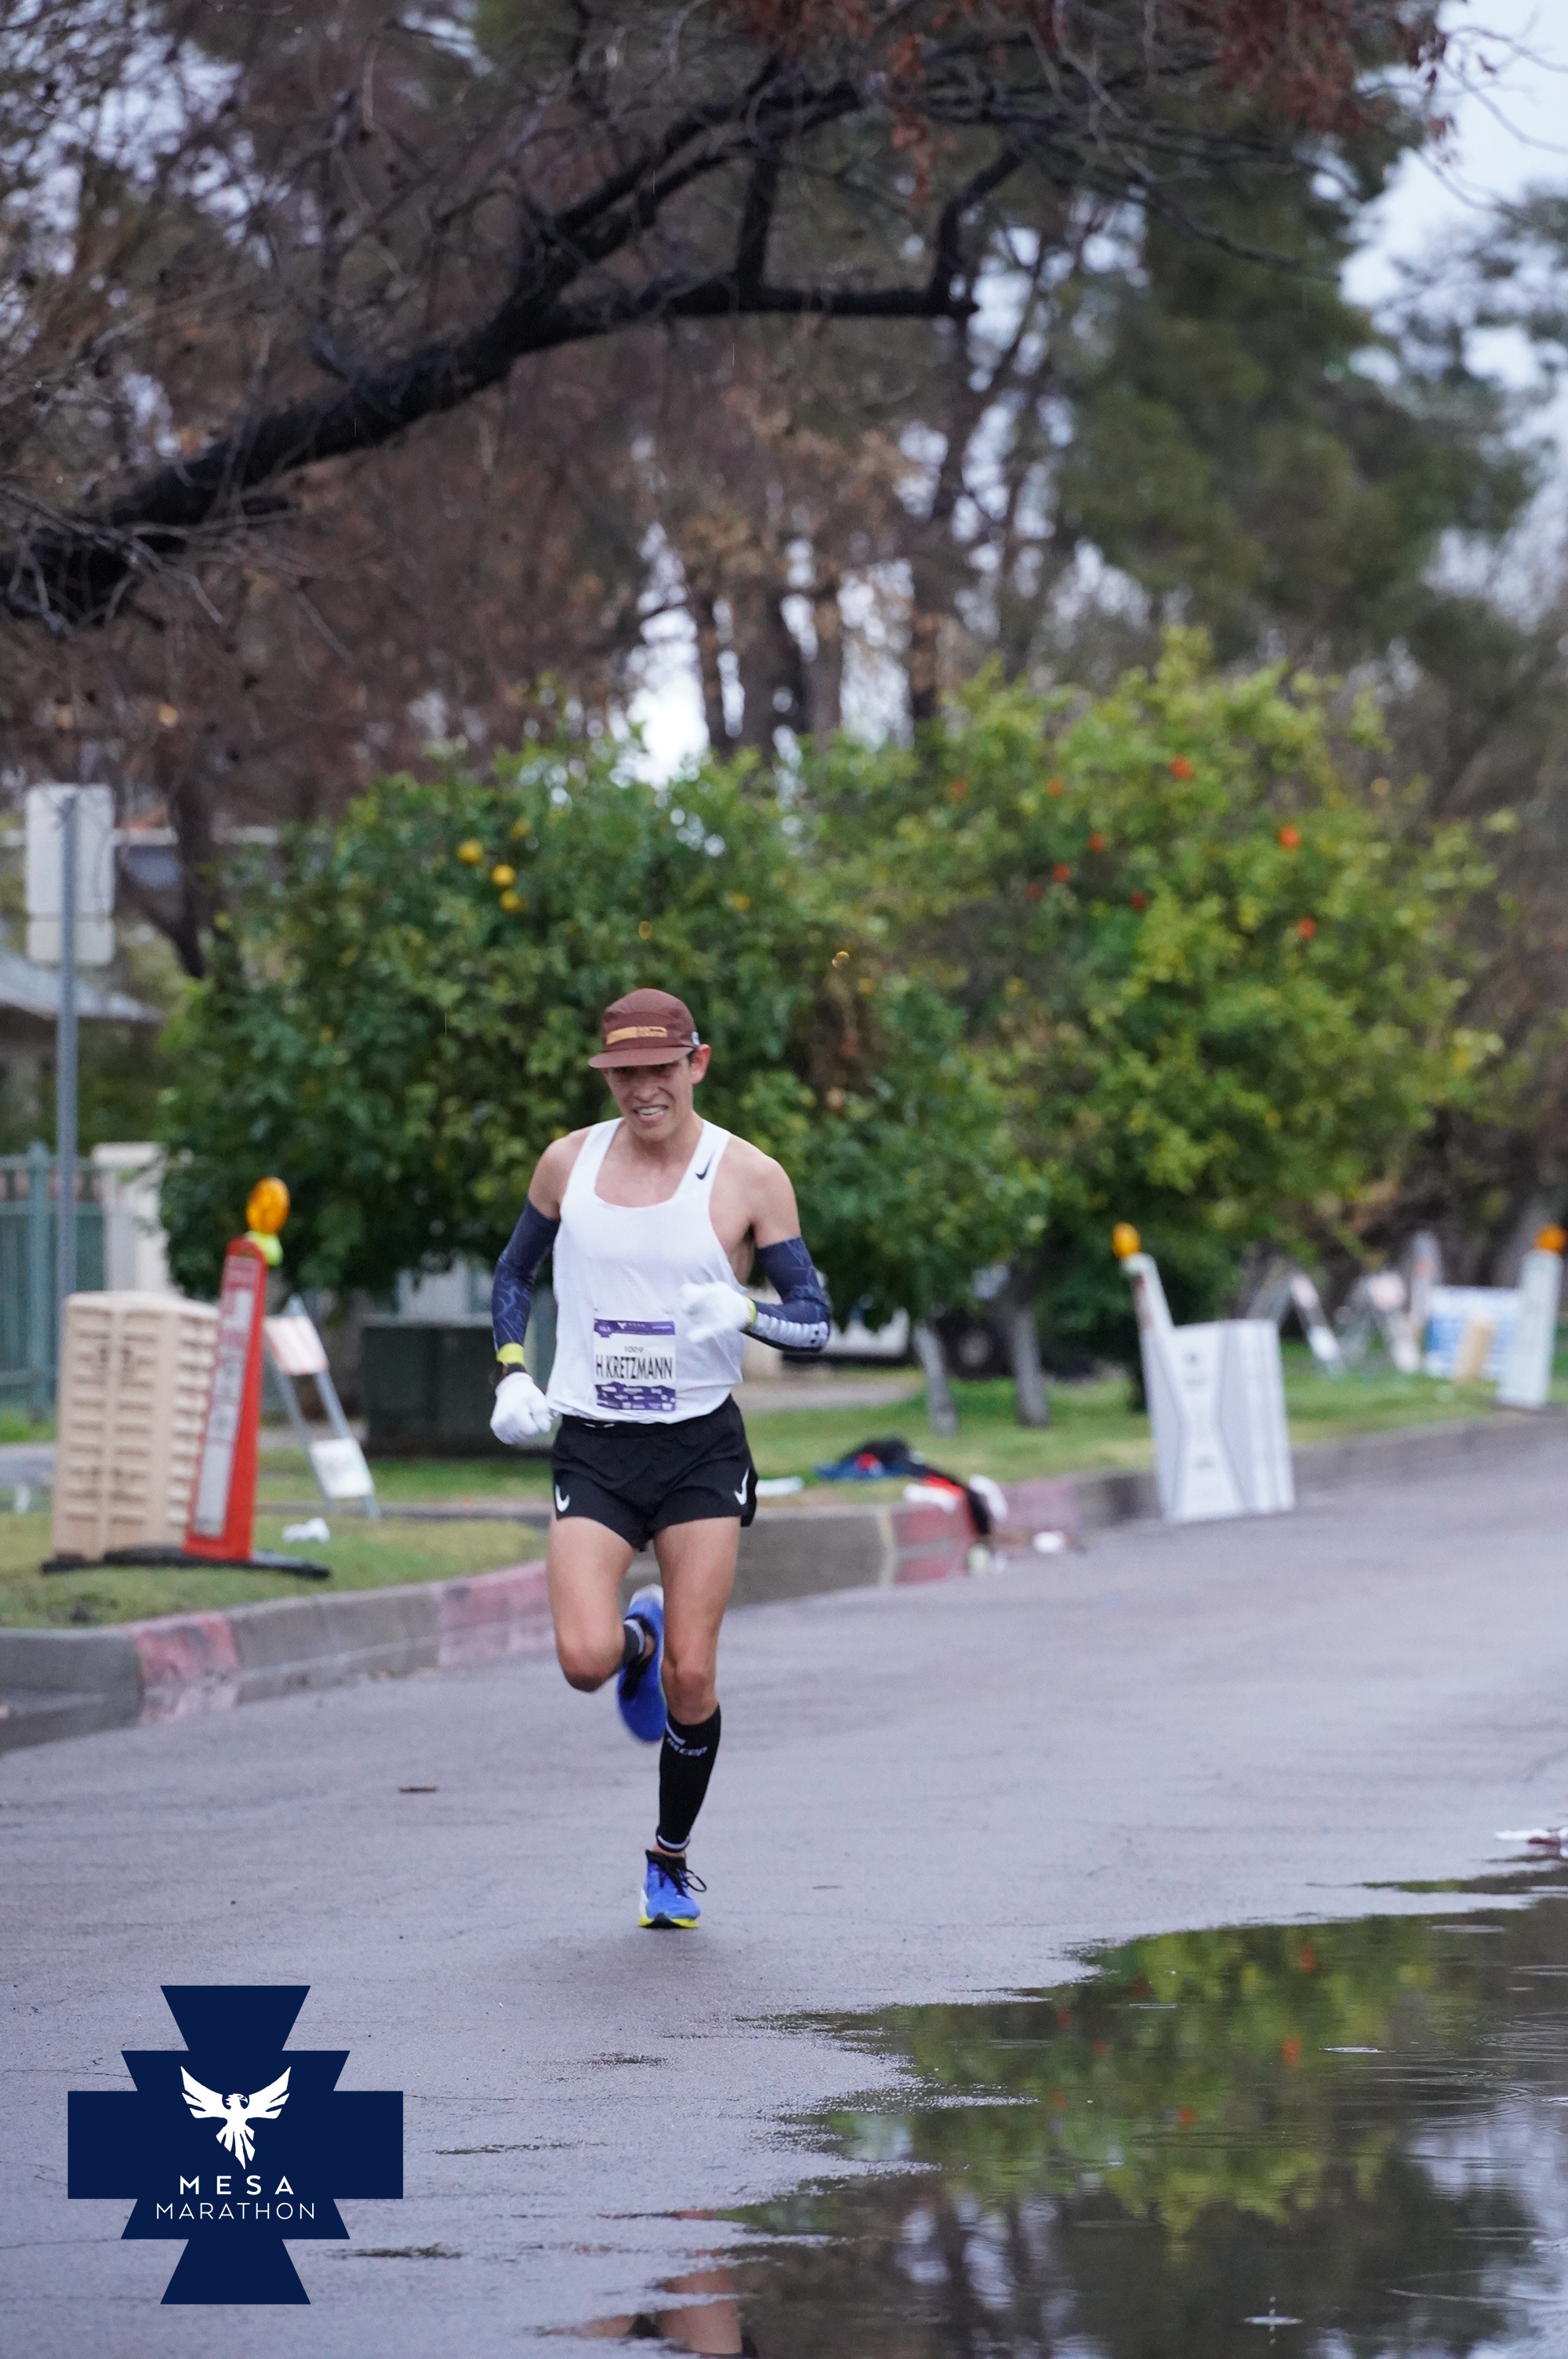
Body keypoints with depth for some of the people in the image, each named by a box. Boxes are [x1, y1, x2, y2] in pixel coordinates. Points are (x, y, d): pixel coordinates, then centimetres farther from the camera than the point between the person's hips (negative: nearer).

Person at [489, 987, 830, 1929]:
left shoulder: (750, 1179, -4)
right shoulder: (569, 1164, 3)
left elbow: (815, 1319, -3)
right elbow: (514, 1274, 19)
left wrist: (743, 1312, -24)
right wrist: (513, 1373, 3)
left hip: (701, 1448, -1)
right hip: (593, 1452, 1)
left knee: (691, 1678, -5)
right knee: (587, 1660, -17)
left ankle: (673, 1859, 19)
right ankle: (639, 1639, 22)